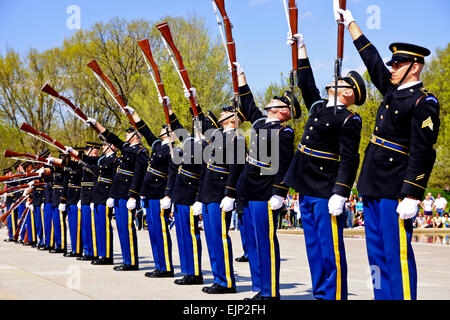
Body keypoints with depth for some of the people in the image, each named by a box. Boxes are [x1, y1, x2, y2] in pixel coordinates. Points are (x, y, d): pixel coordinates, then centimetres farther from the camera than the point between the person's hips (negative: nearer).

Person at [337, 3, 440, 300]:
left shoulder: (424, 102, -11)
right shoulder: (393, 91, 14)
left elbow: (421, 153, -17)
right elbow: (372, 59, 26)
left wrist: (411, 197, -22)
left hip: (396, 192, -9)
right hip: (374, 188, 9)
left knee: (396, 253, -7)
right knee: (377, 253, 11)